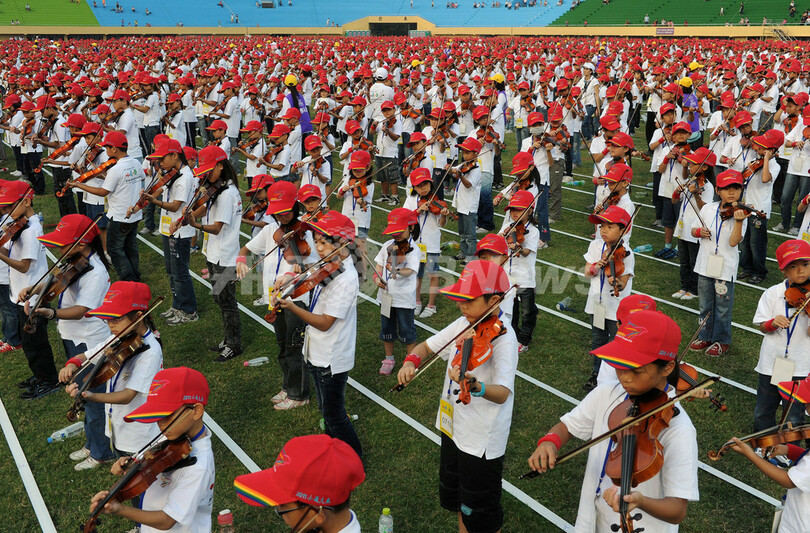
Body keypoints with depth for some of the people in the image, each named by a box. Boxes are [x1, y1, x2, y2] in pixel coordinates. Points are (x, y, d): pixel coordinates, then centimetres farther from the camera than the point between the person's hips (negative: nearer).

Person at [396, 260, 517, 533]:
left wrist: (474, 385, -55)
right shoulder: (463, 324, -1)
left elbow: (503, 393, -35)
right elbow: (427, 346, 7)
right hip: (453, 427, 8)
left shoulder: (502, 338, -24)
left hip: (482, 439, -7)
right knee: (454, 497, 26)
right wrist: (411, 361, -15)